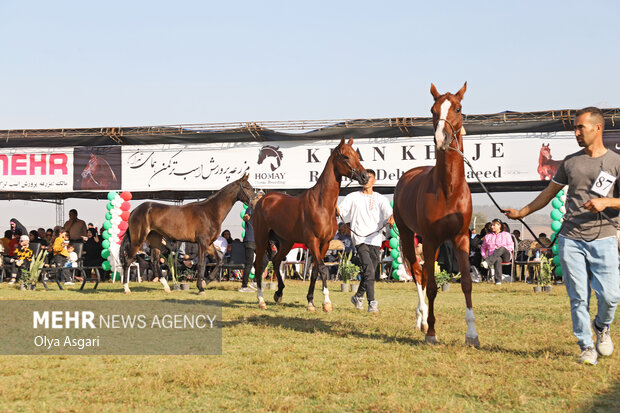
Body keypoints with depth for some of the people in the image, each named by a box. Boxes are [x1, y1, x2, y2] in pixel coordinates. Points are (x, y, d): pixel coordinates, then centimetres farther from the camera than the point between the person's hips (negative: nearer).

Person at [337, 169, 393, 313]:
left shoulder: (380, 199, 10)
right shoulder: (353, 197, 9)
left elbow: (389, 212, -5)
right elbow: (339, 212, 6)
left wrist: (391, 219, -27)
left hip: (375, 240, 3)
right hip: (360, 239, -3)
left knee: (370, 272, 10)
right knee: (369, 270, -18)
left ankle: (358, 296, 34)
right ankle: (372, 302, -20)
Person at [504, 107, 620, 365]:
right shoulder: (570, 162, 13)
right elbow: (549, 193, 23)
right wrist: (522, 212, 24)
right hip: (570, 239, 3)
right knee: (578, 297, -1)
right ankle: (586, 347, 10)